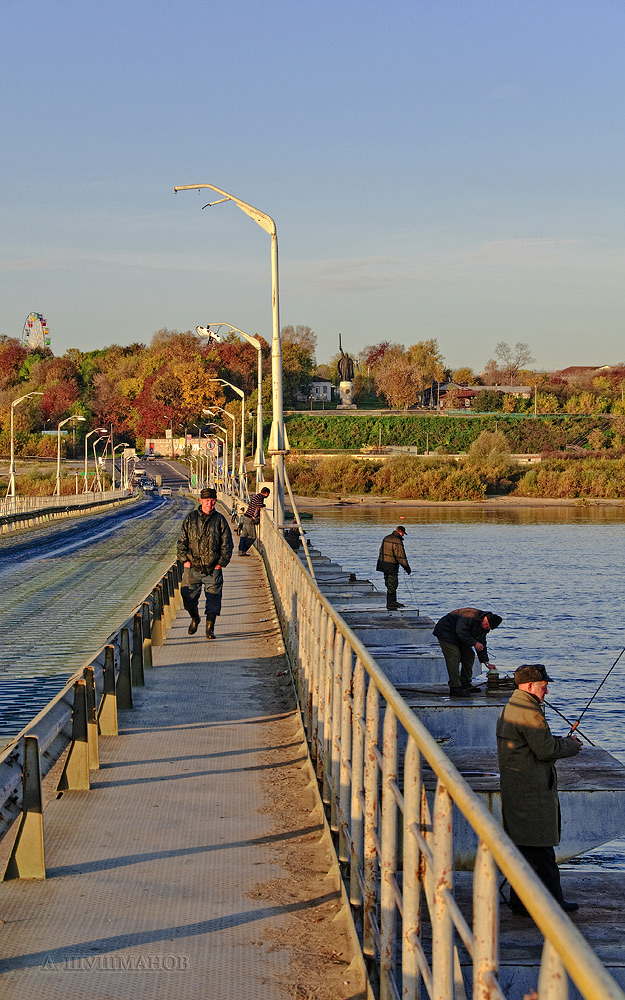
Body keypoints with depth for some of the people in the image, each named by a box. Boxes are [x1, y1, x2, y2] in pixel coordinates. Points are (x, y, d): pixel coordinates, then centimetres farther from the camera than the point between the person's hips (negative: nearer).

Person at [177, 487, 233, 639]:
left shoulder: (220, 520, 3)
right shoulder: (190, 518, 5)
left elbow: (227, 544, 4)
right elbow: (182, 540, 7)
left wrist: (221, 563, -3)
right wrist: (185, 559, -3)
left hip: (213, 569, -1)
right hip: (193, 567, 1)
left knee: (213, 597, -2)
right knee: (189, 597, 4)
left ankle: (210, 628, 8)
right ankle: (195, 618, 32)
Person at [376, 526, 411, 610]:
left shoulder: (386, 538, 11)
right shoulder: (397, 541, -17)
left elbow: (381, 551, 20)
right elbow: (400, 556, -19)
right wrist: (406, 567, -11)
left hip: (383, 563, 9)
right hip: (391, 566, -9)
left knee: (391, 585, 17)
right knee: (392, 585, -4)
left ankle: (393, 602, 24)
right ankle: (390, 604, -2)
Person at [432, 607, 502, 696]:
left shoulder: (485, 629, 0)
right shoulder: (471, 615, -30)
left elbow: (481, 643, 8)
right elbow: (461, 631, -33)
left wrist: (486, 662, 2)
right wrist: (474, 643, -29)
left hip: (458, 638, 10)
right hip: (445, 633, -10)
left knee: (469, 655, 7)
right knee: (454, 657, -18)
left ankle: (465, 683, 16)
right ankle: (455, 688, -20)